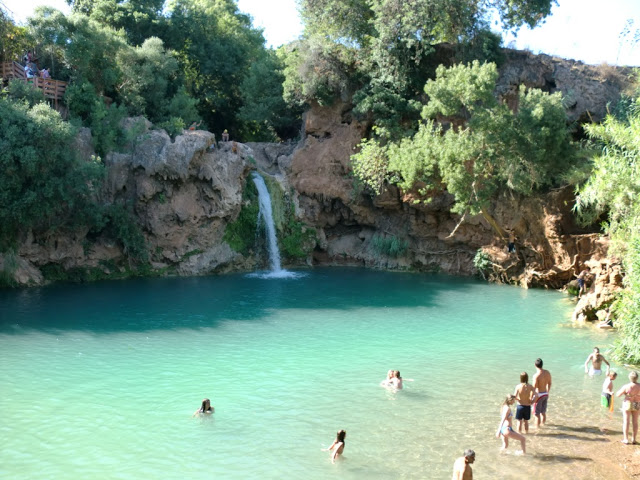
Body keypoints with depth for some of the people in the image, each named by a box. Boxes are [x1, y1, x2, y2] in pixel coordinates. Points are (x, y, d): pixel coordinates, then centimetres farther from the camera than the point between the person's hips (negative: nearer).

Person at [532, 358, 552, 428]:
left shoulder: (536, 375, -23)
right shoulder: (547, 372, -2)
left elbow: (534, 388, -20)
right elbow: (549, 383, 11)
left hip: (538, 395, -7)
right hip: (545, 394, 7)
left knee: (537, 414, 6)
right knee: (543, 412, 22)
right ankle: (542, 424, 37)